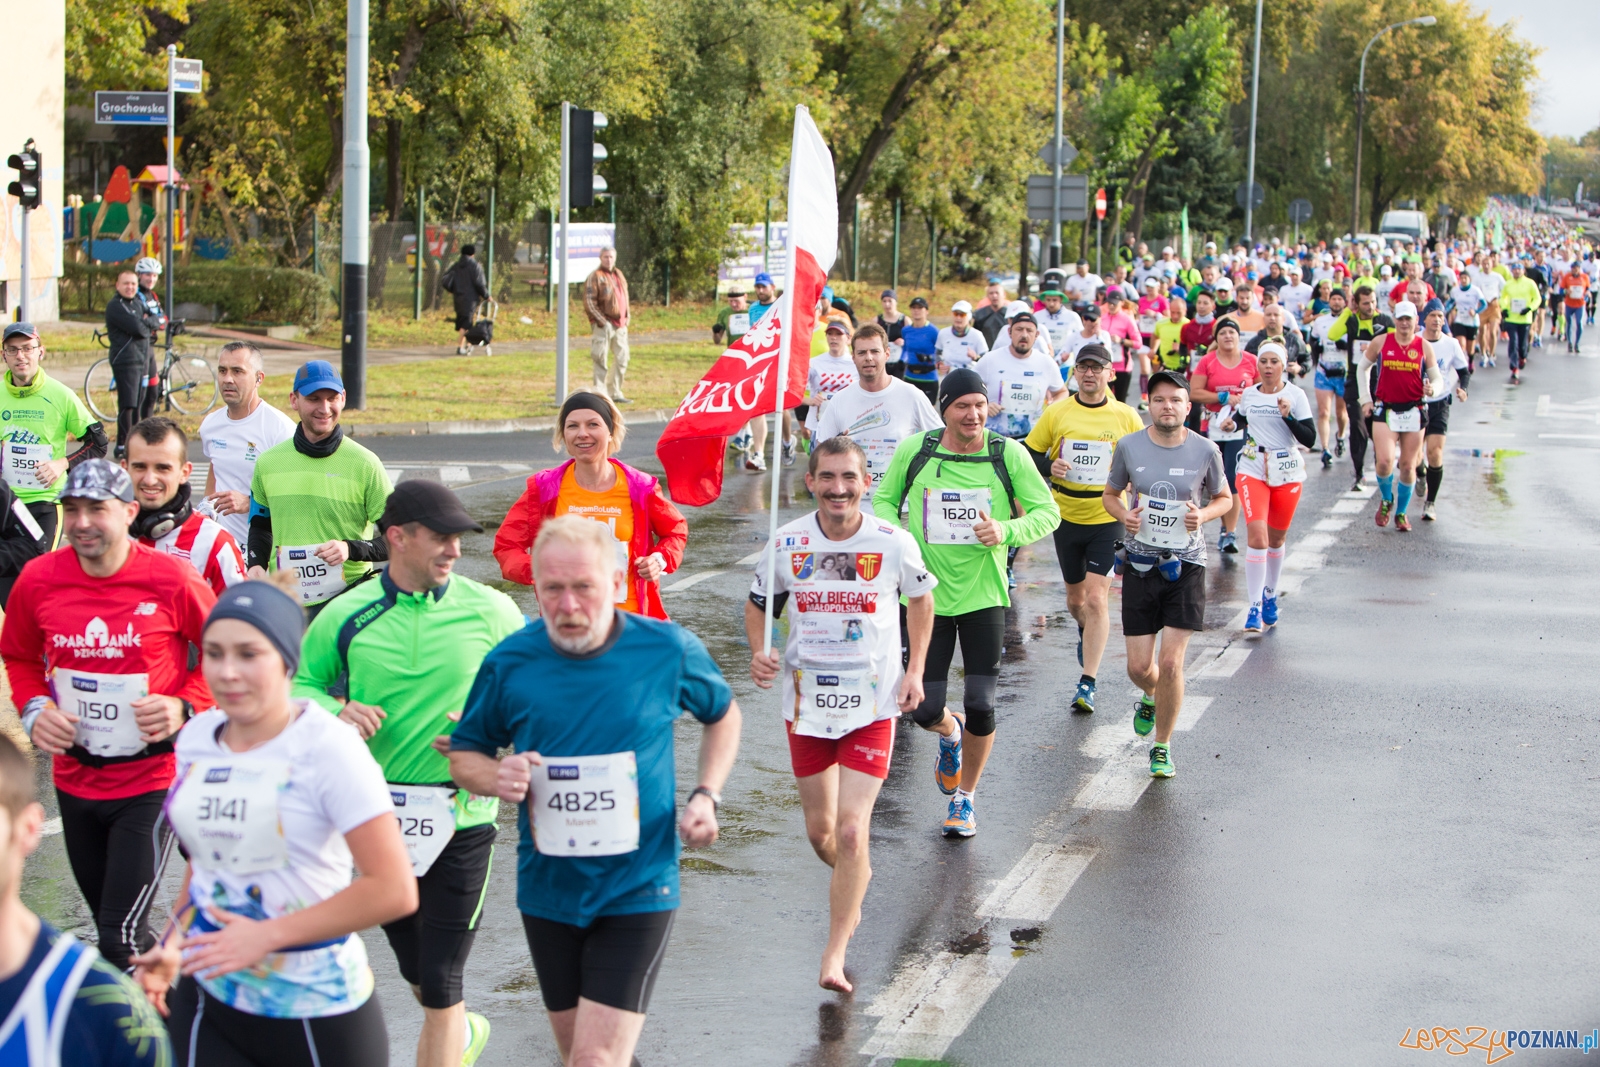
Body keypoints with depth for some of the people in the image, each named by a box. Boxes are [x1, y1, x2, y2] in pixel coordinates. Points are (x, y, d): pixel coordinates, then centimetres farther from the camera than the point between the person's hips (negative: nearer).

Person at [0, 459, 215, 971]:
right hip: (74, 779, 5)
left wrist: (185, 706, -14)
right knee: (110, 924, 20)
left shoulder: (172, 580, -13)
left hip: (151, 779, -5)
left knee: (123, 939, -12)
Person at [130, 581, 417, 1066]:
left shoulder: (326, 747, -14)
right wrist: (173, 944, 6)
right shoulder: (197, 738, 6)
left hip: (315, 1007, -5)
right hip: (206, 998, 5)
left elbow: (393, 891, -20)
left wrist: (266, 936, -19)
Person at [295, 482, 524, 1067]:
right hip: (380, 815, 3)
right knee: (416, 973, 21)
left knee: (439, 983, -6)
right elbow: (299, 684, 7)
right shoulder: (347, 615, -3)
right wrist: (334, 712, -14)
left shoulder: (491, 611, -5)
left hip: (461, 816, -3)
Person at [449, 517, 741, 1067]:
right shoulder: (509, 664, -7)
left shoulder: (669, 651, -8)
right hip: (548, 891, 3)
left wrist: (706, 796, -3)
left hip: (637, 891, -3)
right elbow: (464, 754, 6)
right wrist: (495, 778, -17)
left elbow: (723, 713, 12)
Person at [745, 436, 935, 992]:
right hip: (806, 701, 3)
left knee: (851, 830, -12)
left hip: (873, 705, -2)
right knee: (820, 831, 14)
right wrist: (759, 652, -10)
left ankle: (834, 955, -3)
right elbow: (757, 606, 10)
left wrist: (915, 670, 3)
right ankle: (855, 884, 48)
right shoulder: (787, 544, -6)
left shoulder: (895, 543, -9)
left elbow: (921, 598, 10)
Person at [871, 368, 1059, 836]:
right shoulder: (915, 450, -5)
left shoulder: (1008, 454, -7)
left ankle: (965, 797, 21)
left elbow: (1047, 512, -2)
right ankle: (950, 735, 40)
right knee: (925, 710, 0)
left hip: (983, 595, -1)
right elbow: (885, 499, 10)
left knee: (980, 707, -4)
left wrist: (1006, 531, -21)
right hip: (927, 595, 1)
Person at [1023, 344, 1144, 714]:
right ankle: (1086, 633, 52)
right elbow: (1027, 455, 5)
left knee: (1096, 598, -14)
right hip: (1067, 517, 2)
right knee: (1075, 597, 16)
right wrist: (1049, 467, -15)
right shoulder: (1056, 413, 0)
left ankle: (1087, 684, -13)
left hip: (1108, 520, -2)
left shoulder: (1126, 417, -1)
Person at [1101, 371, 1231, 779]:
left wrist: (1203, 515, -12)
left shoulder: (1205, 450, -5)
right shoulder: (1129, 447, -3)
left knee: (1171, 663, -8)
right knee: (1139, 667, 3)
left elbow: (1224, 498, 10)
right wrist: (1123, 515, -11)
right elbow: (1110, 493, 11)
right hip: (1140, 564, 1)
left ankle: (1162, 745, 12)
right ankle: (1151, 698, 41)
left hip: (1186, 565, -1)